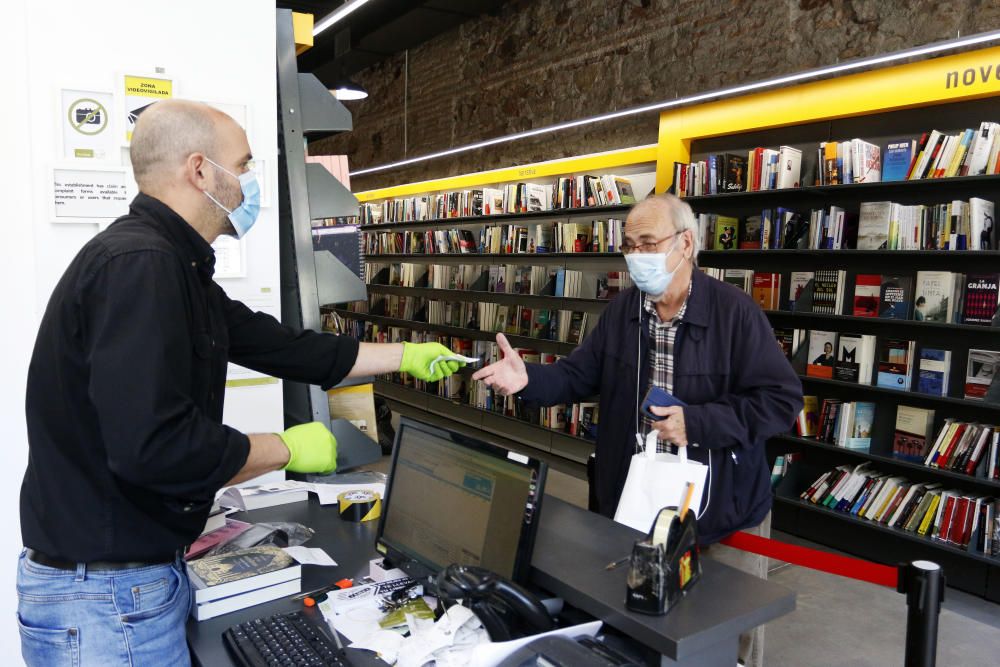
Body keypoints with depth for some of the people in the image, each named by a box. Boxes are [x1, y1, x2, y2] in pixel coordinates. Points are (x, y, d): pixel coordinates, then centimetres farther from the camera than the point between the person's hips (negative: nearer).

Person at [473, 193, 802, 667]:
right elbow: (580, 374, 3)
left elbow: (782, 401, -18)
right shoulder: (621, 310, 1)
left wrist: (697, 423, -25)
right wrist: (529, 380, -16)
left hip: (722, 504, -4)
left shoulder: (735, 311, -17)